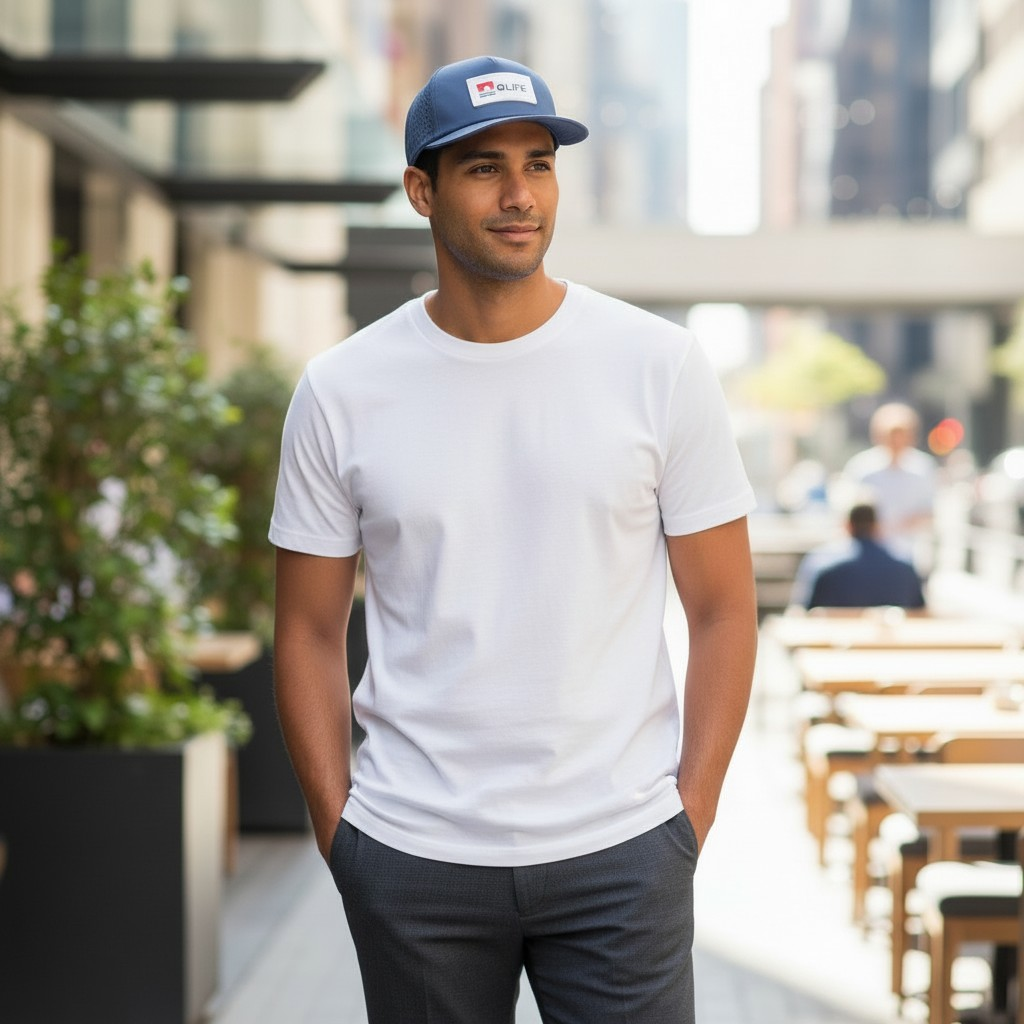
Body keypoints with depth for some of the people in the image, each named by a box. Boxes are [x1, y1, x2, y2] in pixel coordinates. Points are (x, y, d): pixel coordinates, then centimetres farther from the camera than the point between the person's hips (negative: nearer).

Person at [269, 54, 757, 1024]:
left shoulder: (659, 364, -2)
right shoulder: (340, 390, 0)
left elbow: (722, 609, 1)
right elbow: (310, 631, 6)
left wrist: (690, 818, -4)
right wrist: (335, 826, 1)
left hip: (620, 852, -1)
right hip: (411, 857, 1)